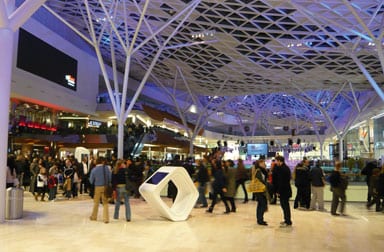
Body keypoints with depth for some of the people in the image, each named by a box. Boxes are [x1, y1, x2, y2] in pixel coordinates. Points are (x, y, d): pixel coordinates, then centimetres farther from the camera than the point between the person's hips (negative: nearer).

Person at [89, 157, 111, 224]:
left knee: (96, 202, 18)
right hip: (105, 187, 0)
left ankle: (94, 216, 32)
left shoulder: (94, 169, -8)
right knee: (105, 203, 7)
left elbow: (91, 180, -1)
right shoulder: (106, 168, -10)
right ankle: (106, 218, 4)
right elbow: (110, 177, -9)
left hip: (97, 187, 1)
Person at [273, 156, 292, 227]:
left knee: (285, 206, -3)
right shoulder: (286, 168, 14)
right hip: (286, 190, 10)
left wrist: (278, 191, -17)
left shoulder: (282, 169, -19)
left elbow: (281, 181, -22)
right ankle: (287, 220, 27)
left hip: (284, 191, -10)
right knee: (285, 205, 17)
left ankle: (288, 222, 3)